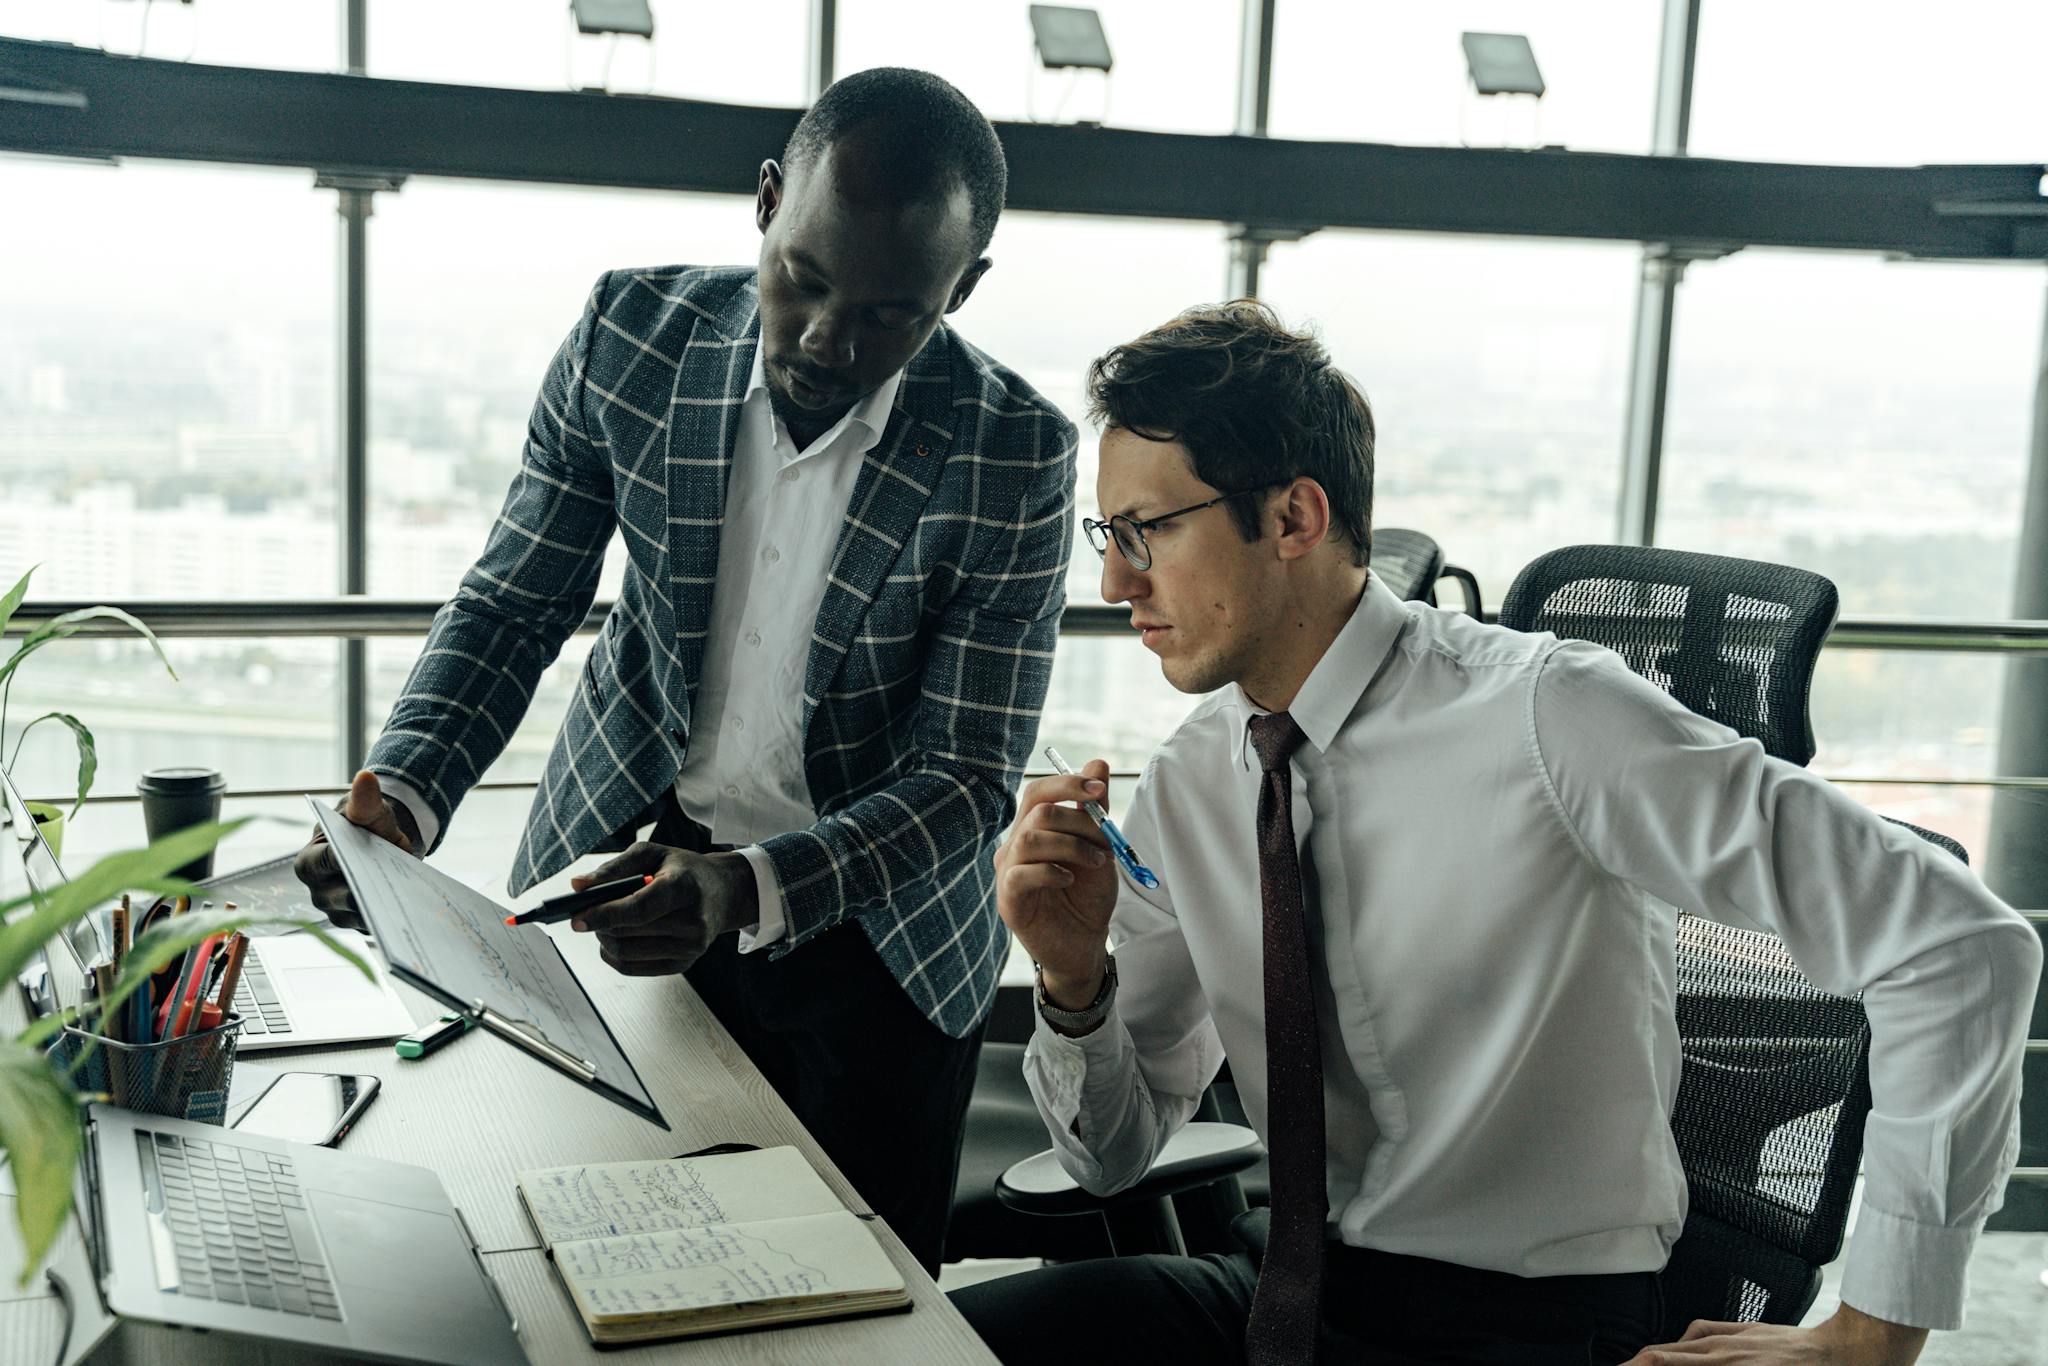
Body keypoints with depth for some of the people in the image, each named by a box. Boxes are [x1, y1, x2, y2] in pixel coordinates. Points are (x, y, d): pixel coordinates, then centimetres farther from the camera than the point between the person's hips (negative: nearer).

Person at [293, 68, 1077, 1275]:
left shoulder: (1015, 456, -21)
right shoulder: (633, 336, -12)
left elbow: (969, 776, -18)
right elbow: (515, 602, -3)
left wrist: (747, 891, -34)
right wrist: (404, 793, -21)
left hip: (873, 938, -2)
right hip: (625, 866, 2)